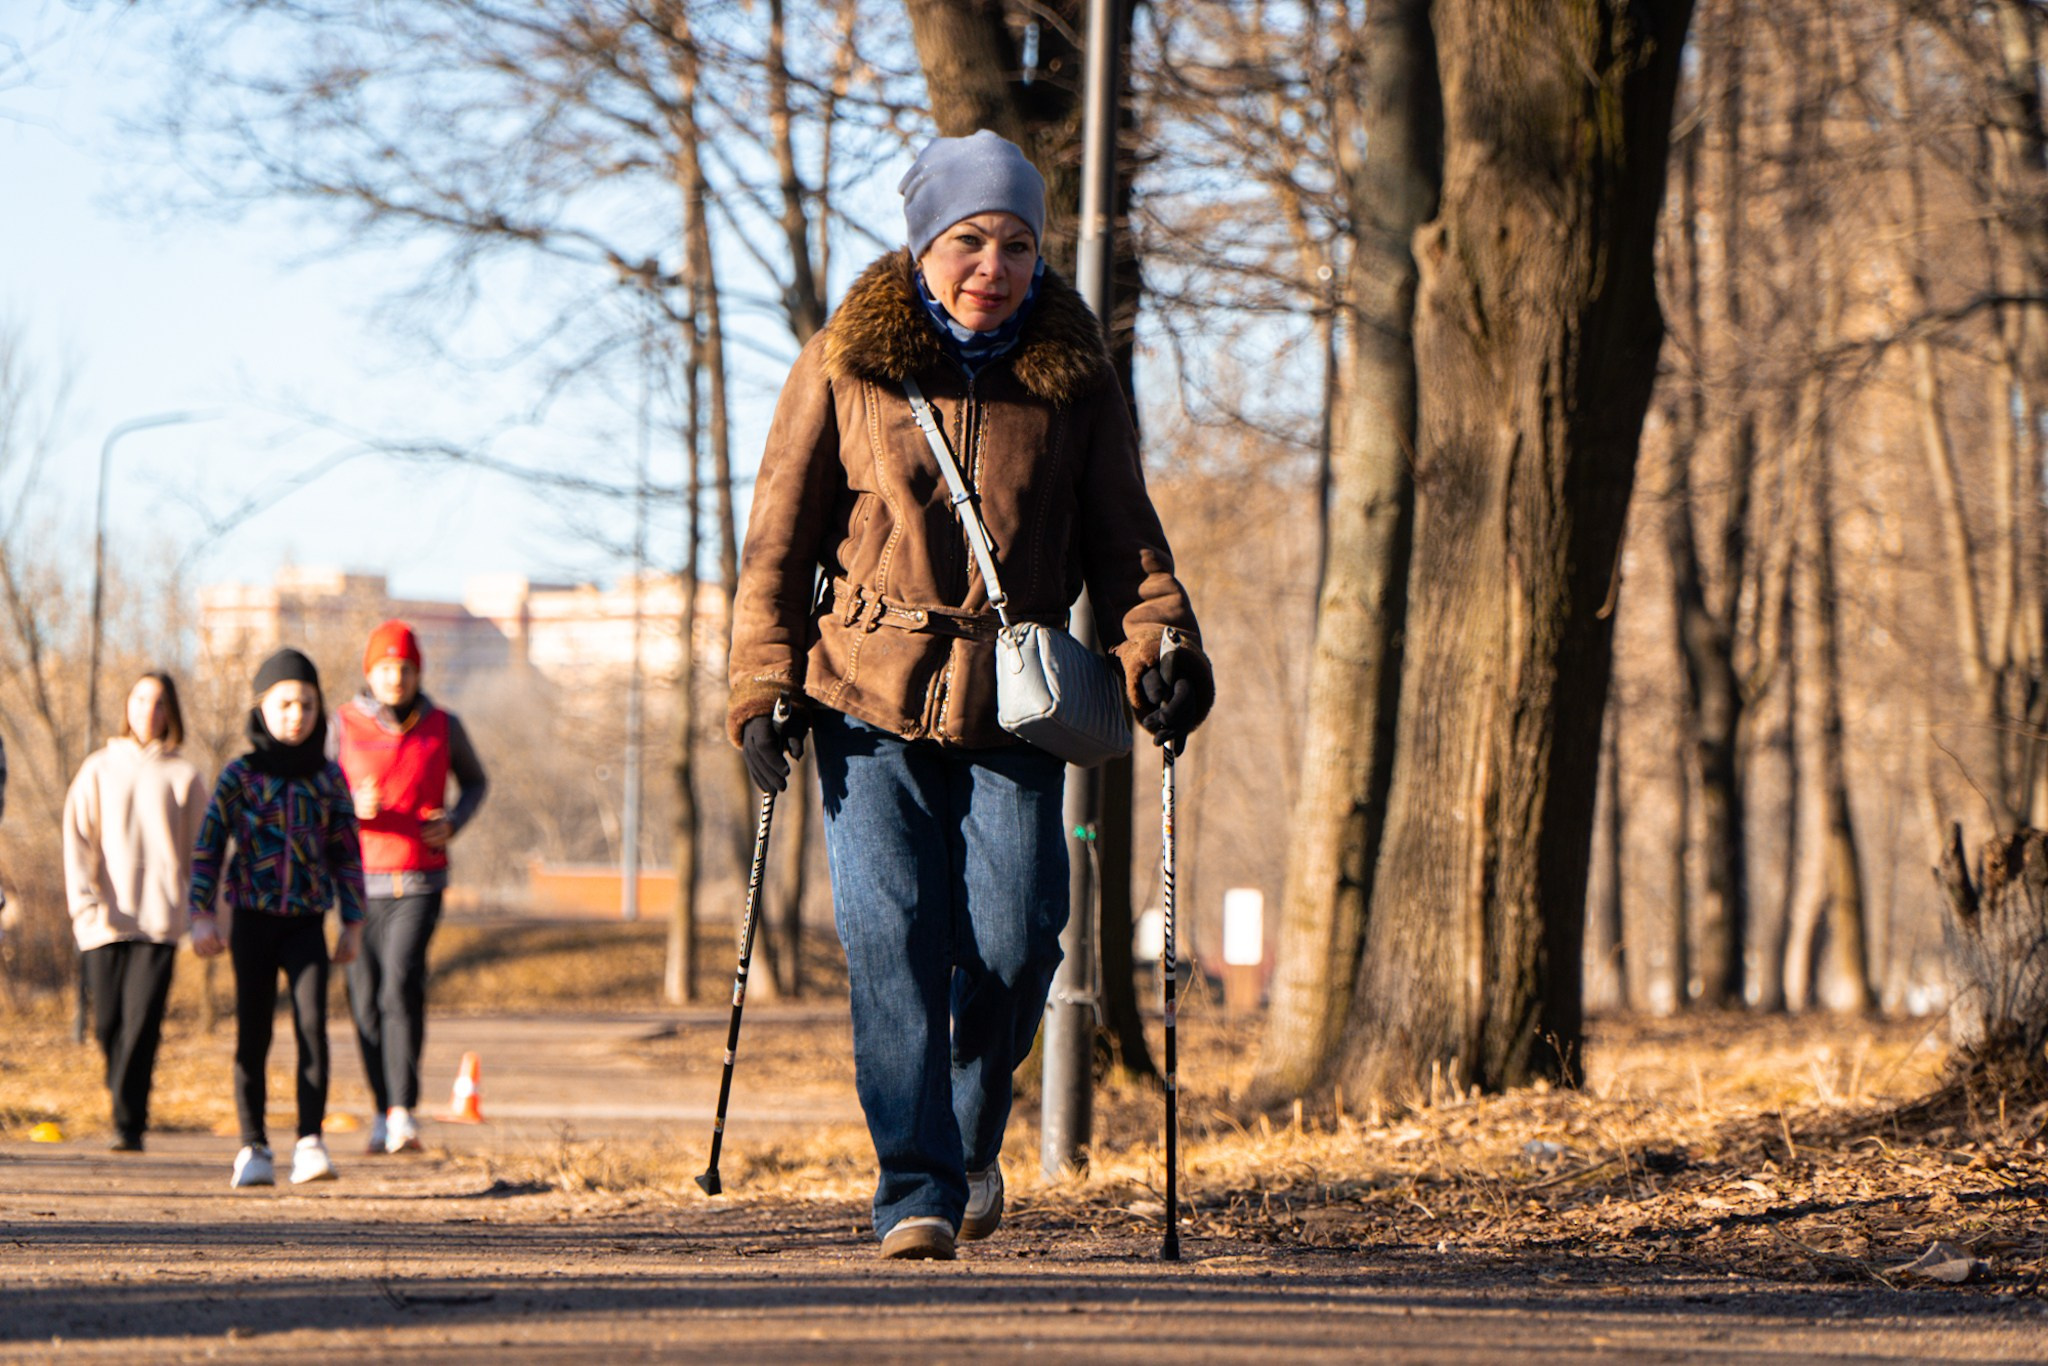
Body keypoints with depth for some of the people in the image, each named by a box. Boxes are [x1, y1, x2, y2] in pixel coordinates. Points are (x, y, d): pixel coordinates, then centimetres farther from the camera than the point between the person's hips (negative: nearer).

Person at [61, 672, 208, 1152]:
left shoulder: (185, 776, 8)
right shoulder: (98, 769, 10)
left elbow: (201, 851, 11)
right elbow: (76, 839, 5)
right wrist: (85, 903, -7)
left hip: (160, 919, -1)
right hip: (105, 921, 1)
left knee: (142, 1021, -12)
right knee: (108, 1023, 2)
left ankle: (129, 1124, -12)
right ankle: (126, 1104, 23)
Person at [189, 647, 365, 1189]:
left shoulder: (328, 777, 5)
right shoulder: (240, 776, -1)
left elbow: (347, 853, 9)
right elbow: (208, 845, 0)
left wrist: (353, 923, 7)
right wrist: (202, 915, -6)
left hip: (307, 921, 1)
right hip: (253, 919, -1)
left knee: (312, 1024, -13)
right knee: (253, 1033, 1)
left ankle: (310, 1144, -14)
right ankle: (253, 1149, 8)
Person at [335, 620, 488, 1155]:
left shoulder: (443, 727, 3)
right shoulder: (343, 726, 0)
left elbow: (474, 781, 20)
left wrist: (453, 823, -1)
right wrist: (354, 808, -21)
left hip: (420, 884, -1)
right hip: (360, 881, 1)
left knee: (401, 986, -19)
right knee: (366, 1001, 4)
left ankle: (403, 1111, -21)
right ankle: (383, 1113, 19)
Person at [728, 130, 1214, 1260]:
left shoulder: (1073, 378, 6)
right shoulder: (844, 366, 1)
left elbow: (1122, 534, 10)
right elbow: (778, 542, 5)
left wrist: (1159, 645, -7)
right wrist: (765, 689, -2)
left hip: (1014, 707, 1)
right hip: (870, 699, -1)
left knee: (1014, 943, -6)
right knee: (893, 941, -11)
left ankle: (971, 1136, 22)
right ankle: (916, 1189, -6)